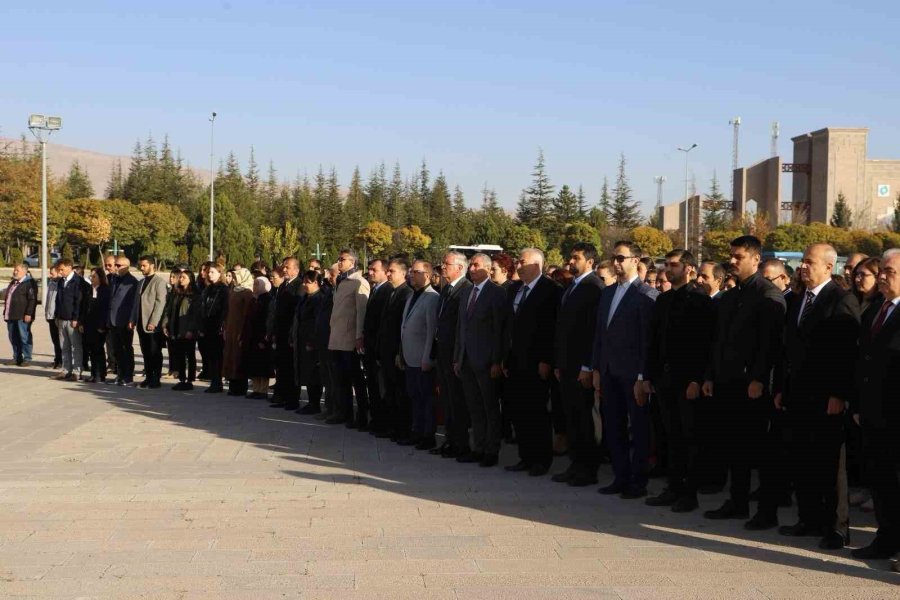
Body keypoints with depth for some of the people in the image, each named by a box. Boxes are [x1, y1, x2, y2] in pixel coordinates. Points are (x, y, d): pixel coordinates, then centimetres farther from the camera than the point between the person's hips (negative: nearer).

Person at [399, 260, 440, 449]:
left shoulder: (432, 298, -13)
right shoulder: (412, 296, 15)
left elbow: (432, 330, -17)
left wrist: (427, 358, -18)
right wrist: (401, 352, 16)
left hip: (423, 360, -8)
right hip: (410, 358, 8)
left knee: (427, 397, 1)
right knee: (415, 396, 15)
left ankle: (428, 436, 8)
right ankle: (417, 432, 23)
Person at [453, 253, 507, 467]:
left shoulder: (497, 293, -8)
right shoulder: (465, 293, 14)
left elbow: (500, 329, -12)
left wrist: (497, 361, -15)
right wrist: (457, 358, 12)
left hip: (486, 361, -7)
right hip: (466, 360, 7)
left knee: (491, 408, 2)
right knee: (474, 409, 11)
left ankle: (491, 452, 8)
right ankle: (478, 448, 18)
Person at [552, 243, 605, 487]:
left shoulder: (595, 288, -11)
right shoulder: (570, 288, 16)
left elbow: (595, 330, -16)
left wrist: (588, 367, -19)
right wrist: (558, 363, 15)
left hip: (582, 366, -8)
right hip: (566, 365, 8)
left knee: (584, 418, -1)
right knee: (571, 418, 10)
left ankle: (589, 469, 7)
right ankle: (576, 465, 17)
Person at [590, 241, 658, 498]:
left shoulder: (647, 295, -9)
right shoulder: (607, 293, 14)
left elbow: (649, 339, -13)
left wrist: (643, 377, -16)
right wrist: (596, 369, 10)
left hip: (633, 374, -7)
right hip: (609, 372, 7)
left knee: (639, 428, 4)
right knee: (613, 428, 11)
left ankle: (638, 482, 12)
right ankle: (621, 477, 21)